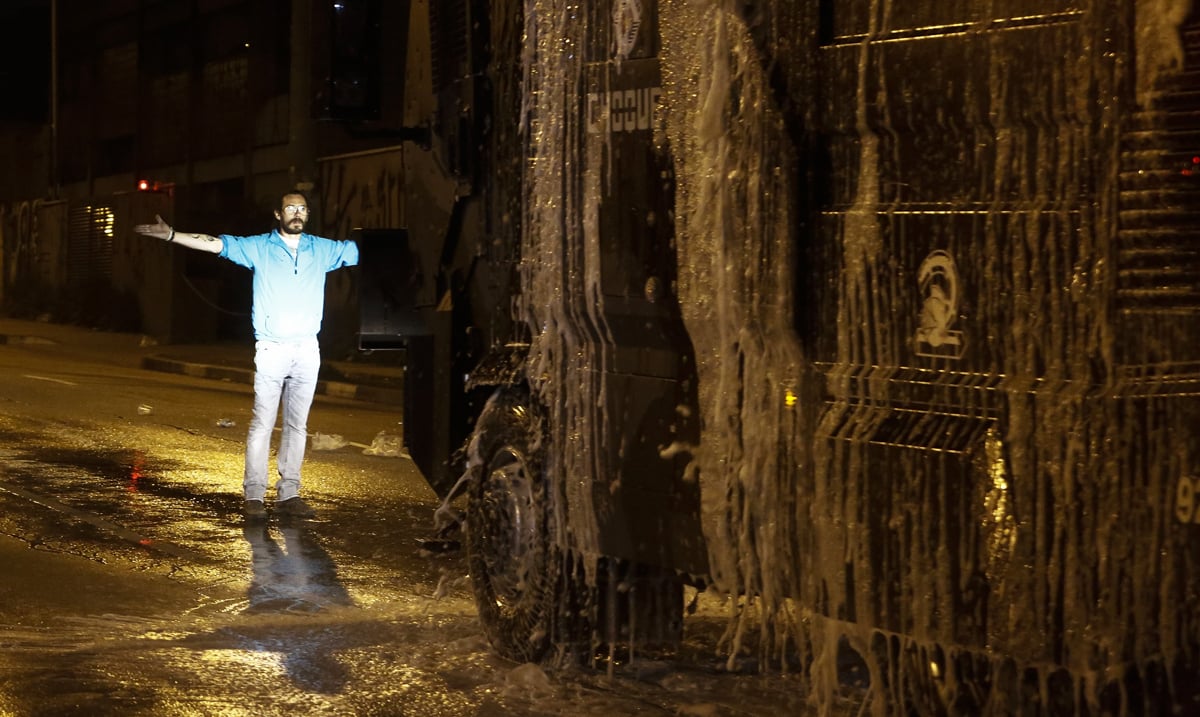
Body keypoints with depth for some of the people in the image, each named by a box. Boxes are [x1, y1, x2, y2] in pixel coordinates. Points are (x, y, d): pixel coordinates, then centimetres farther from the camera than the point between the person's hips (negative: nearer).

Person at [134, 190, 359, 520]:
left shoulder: (322, 249, 9)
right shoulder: (259, 247, 2)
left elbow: (361, 250, 13)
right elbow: (215, 243, -3)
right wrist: (170, 234, -12)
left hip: (307, 350, 3)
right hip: (271, 349, -3)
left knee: (297, 426, 6)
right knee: (262, 424, -3)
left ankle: (288, 495, 12)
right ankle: (254, 496, -1)